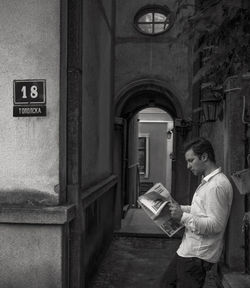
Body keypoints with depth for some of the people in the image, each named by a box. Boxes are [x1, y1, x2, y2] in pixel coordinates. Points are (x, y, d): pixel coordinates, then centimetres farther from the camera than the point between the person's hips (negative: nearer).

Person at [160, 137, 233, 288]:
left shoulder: (217, 186, -23)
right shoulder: (208, 181, 11)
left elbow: (216, 225, -27)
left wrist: (183, 217, -24)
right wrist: (181, 208, 9)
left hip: (198, 256, -10)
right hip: (188, 250, 10)